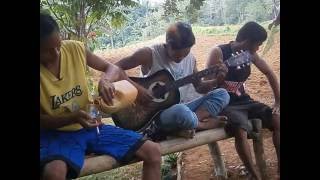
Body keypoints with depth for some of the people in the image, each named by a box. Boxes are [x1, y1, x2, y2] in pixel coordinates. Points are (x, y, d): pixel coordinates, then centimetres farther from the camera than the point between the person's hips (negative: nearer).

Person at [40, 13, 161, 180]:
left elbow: (113, 68, 5)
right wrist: (73, 118, -27)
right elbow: (43, 121, -10)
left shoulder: (75, 48, -6)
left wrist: (105, 80, -19)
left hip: (89, 126, 4)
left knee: (153, 151, -6)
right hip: (56, 134, -3)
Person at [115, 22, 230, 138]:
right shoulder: (150, 54, -14)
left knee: (222, 94, -4)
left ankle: (190, 123, -20)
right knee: (180, 111, -40)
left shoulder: (190, 59, 4)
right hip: (155, 114, -6)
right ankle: (203, 124, -9)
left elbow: (199, 87, 16)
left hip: (179, 108, 7)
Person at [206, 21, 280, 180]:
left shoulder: (250, 54, 5)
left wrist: (278, 101, 8)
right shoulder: (219, 52, -13)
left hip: (244, 101, 6)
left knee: (277, 120, -13)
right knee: (240, 130, -34)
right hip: (225, 104, -6)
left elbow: (270, 74, 14)